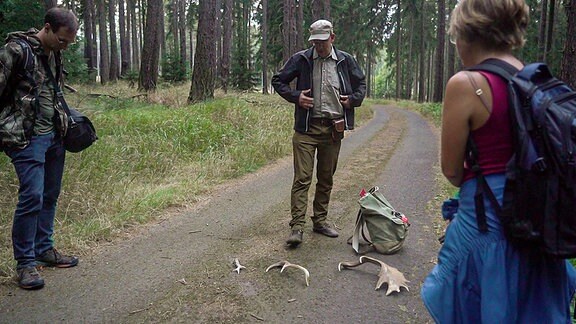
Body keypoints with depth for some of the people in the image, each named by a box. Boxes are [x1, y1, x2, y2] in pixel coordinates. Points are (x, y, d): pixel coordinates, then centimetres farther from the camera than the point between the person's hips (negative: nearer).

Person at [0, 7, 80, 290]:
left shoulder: (54, 54, 12)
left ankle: (43, 248, 25)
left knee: (50, 195, 11)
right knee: (32, 196, -10)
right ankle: (25, 263, 2)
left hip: (54, 136, 7)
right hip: (27, 138, -7)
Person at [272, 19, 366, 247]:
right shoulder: (301, 59, 1)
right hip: (306, 128, -3)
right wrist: (295, 96, -8)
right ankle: (297, 226, -4)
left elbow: (361, 83, 21)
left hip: (333, 129, 3)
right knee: (302, 178, -7)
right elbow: (278, 81, 8)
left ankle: (320, 220, 25)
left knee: (326, 179, 12)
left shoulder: (345, 61, 7)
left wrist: (353, 100, 1)